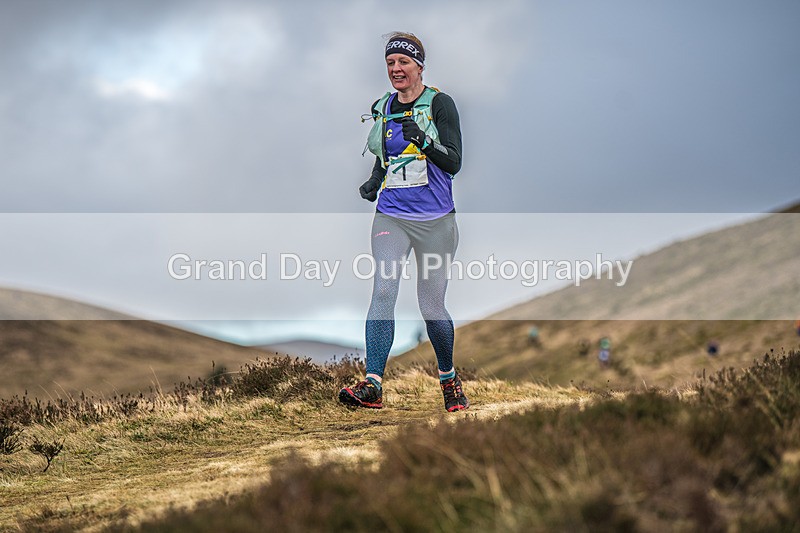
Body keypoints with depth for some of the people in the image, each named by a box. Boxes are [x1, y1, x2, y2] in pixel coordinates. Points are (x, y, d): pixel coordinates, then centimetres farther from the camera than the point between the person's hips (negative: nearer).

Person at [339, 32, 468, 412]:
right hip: (391, 216, 3)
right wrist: (374, 182, 5)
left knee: (431, 307, 3)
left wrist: (423, 139, -26)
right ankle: (372, 385, -23)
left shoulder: (439, 103, -4)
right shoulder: (383, 108, 11)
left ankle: (449, 378, 27)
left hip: (435, 220, -3)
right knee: (383, 291, -17)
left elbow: (453, 163, -10)